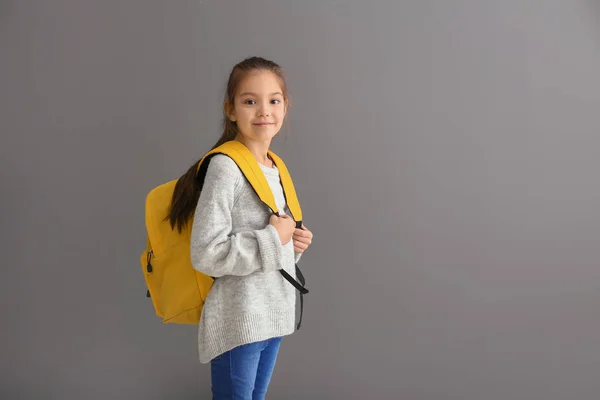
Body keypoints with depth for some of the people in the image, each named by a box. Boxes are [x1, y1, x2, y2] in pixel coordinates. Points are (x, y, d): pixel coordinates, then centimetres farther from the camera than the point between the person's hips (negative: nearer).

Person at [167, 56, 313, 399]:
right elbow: (206, 254, -23)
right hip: (237, 319, -8)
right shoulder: (225, 167, -16)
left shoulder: (276, 168, 9)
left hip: (274, 314, 8)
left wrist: (295, 241, 2)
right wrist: (272, 240, -18)